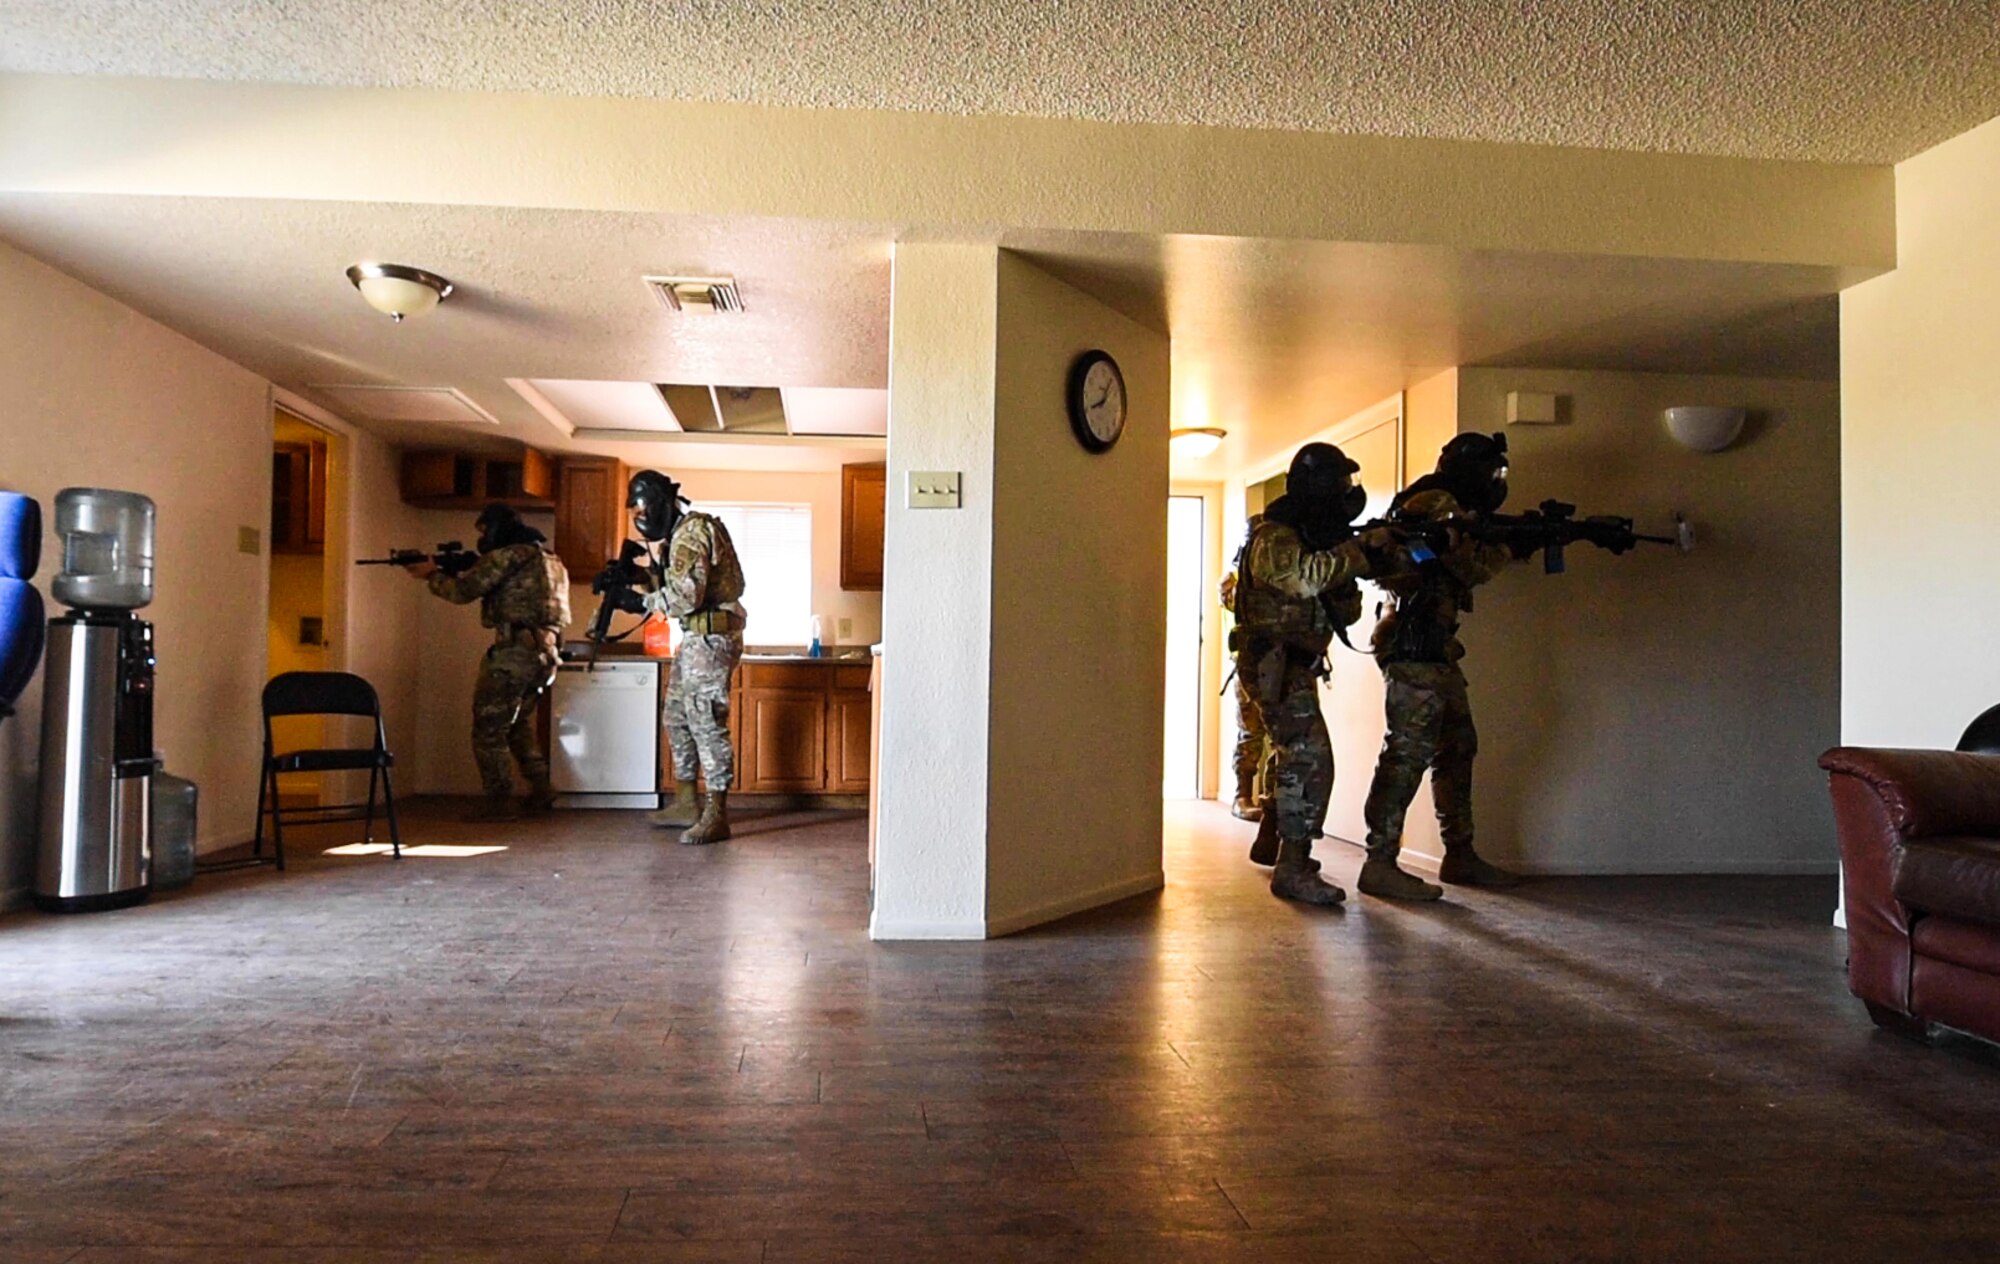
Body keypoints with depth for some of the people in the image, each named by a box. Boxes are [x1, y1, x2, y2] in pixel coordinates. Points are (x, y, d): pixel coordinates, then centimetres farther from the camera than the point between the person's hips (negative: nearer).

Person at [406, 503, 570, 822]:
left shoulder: (510, 555, -8)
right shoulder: (547, 555, 20)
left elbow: (463, 591, -9)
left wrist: (432, 574, 8)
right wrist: (456, 568, 16)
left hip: (515, 652, -9)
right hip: (543, 654, 9)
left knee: (489, 730, -1)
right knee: (520, 726, 22)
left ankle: (499, 802, -1)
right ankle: (540, 792, 20)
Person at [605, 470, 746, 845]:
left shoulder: (691, 533, -15)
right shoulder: (678, 534, 17)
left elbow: (687, 597, -23)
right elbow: (672, 587, 16)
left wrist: (641, 602, -13)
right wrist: (653, 560, 3)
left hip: (712, 637, -11)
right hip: (696, 636, 11)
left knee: (706, 721, -10)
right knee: (678, 716, 16)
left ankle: (716, 815, -6)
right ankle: (686, 803, 25)